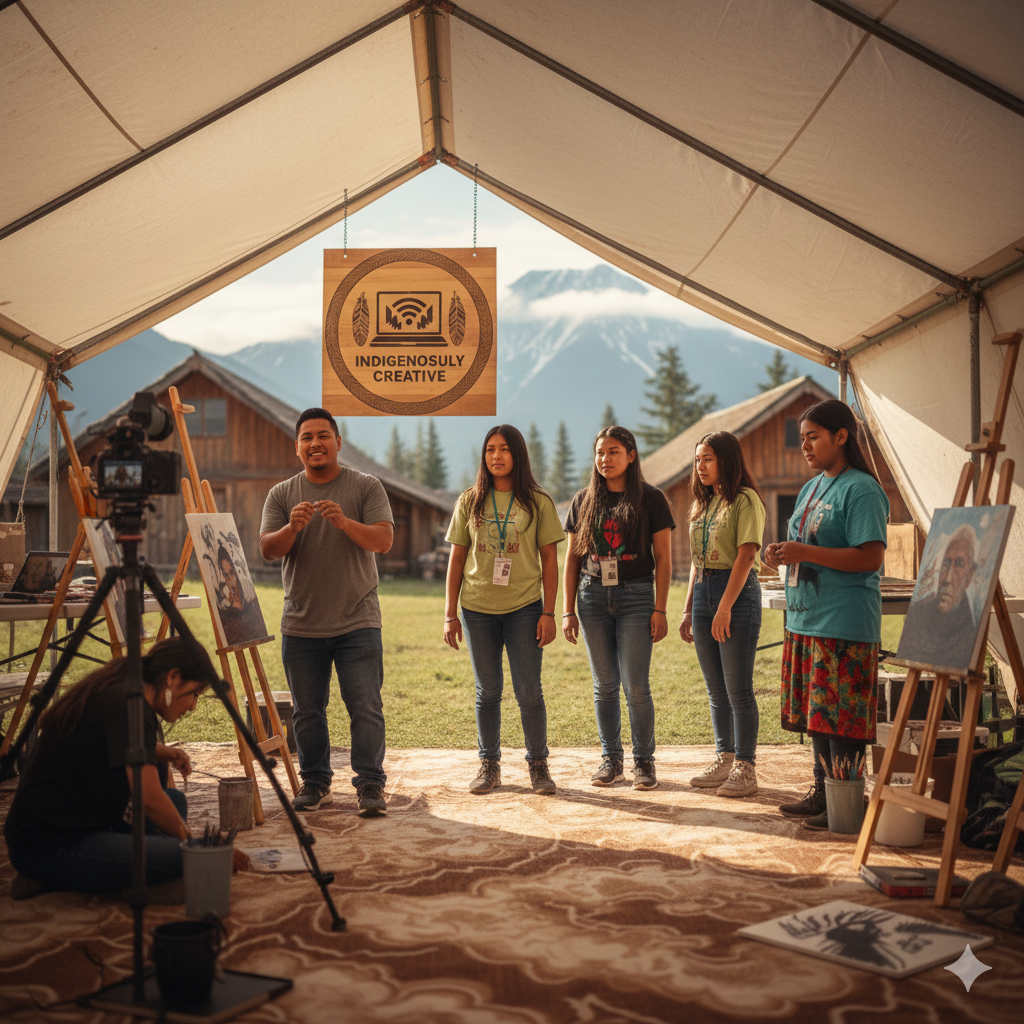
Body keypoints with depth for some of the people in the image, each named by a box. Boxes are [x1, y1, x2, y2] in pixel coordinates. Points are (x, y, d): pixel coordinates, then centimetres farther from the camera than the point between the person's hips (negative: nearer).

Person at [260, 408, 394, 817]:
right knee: (306, 711, 10)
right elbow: (267, 550, -1)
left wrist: (345, 522, -26)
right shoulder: (281, 494, 7)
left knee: (366, 707, -5)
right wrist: (292, 528, -22)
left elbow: (383, 540, -9)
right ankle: (315, 783, 22)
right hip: (301, 626, 2)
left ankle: (371, 785, 3)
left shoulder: (366, 487, 2)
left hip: (357, 623, -2)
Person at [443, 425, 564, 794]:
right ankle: (489, 765, 20)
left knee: (528, 691, 0)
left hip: (524, 608, -2)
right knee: (487, 691, 9)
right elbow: (456, 559, 8)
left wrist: (548, 613, -5)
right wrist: (450, 615, 4)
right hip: (477, 609, 2)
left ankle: (538, 765, 14)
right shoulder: (469, 502, 7)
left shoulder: (538, 502, 2)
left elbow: (549, 560, 2)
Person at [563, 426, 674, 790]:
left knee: (635, 686, -5)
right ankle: (610, 759, 18)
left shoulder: (651, 499, 1)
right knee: (604, 684, 7)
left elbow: (663, 559, 1)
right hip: (593, 596, 3)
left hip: (636, 595, -3)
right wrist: (568, 611, 5)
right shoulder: (584, 501, 9)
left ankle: (643, 761, 9)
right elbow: (572, 559, 11)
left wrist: (659, 610, -6)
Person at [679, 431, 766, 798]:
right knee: (716, 689, 11)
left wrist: (725, 607, -21)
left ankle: (745, 768, 1)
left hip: (738, 592, -8)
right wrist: (688, 610, 14)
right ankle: (724, 760, 19)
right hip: (703, 591, 8)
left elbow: (746, 555, -15)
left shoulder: (745, 499, -7)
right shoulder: (703, 503, 17)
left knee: (738, 688, -5)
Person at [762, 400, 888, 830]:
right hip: (805, 618, 9)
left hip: (844, 623, -9)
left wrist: (805, 553, -22)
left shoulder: (861, 489, -11)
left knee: (840, 715, -5)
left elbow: (871, 556, -19)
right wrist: (781, 555, 3)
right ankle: (822, 792, 24)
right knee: (815, 714, 14)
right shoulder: (811, 488, 17)